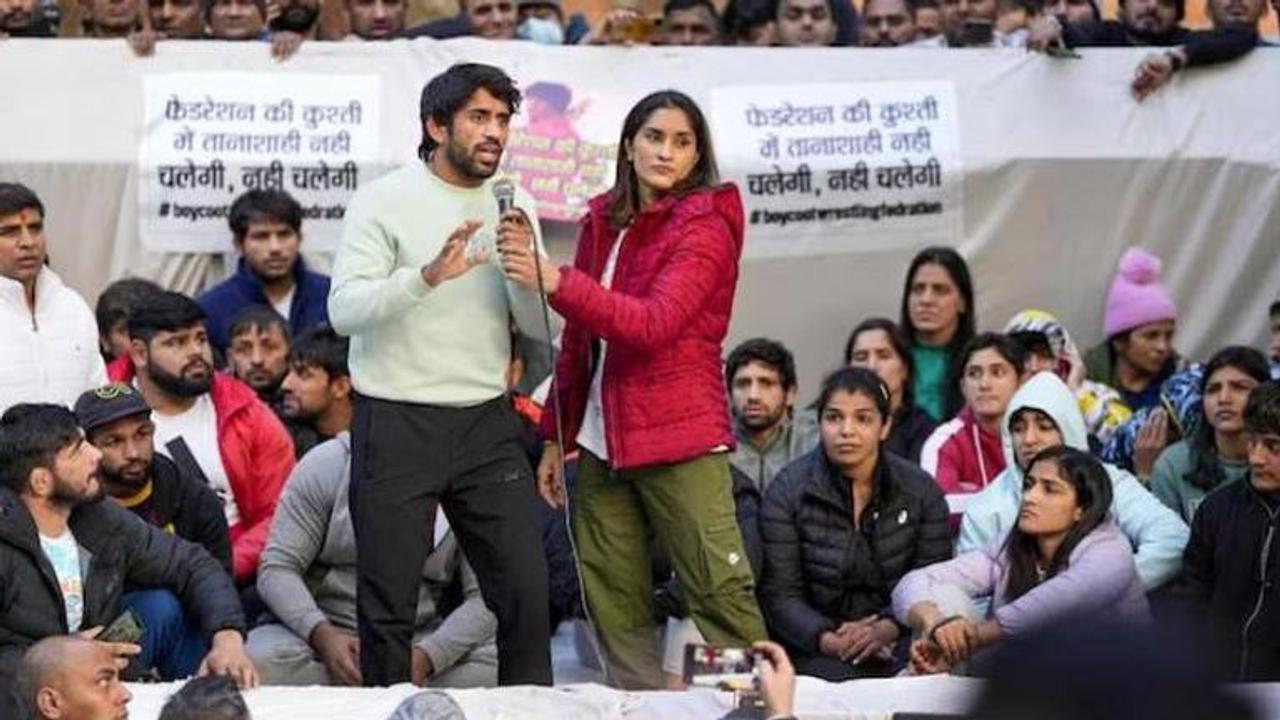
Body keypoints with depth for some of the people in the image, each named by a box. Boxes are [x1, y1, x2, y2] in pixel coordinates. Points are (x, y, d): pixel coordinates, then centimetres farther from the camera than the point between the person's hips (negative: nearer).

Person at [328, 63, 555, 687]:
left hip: (486, 423, 4)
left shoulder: (512, 209, 9)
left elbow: (543, 328, 7)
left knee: (526, 589, 0)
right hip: (397, 424, -4)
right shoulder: (385, 201, -5)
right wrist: (428, 275, -30)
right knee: (388, 603, 2)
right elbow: (344, 309, -16)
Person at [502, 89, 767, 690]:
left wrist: (554, 281, -26)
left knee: (720, 594, -12)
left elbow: (652, 325, -20)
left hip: (679, 441, -6)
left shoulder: (705, 229, -6)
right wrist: (556, 438, 15)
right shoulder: (602, 224, 13)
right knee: (614, 606, 4)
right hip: (602, 444, 6)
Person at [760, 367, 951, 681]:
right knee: (836, 676, -34)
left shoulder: (921, 491, 6)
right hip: (815, 647, -1)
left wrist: (888, 629, -19)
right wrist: (827, 640, -21)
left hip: (897, 640, 1)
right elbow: (781, 596, -4)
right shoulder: (787, 490, 1)